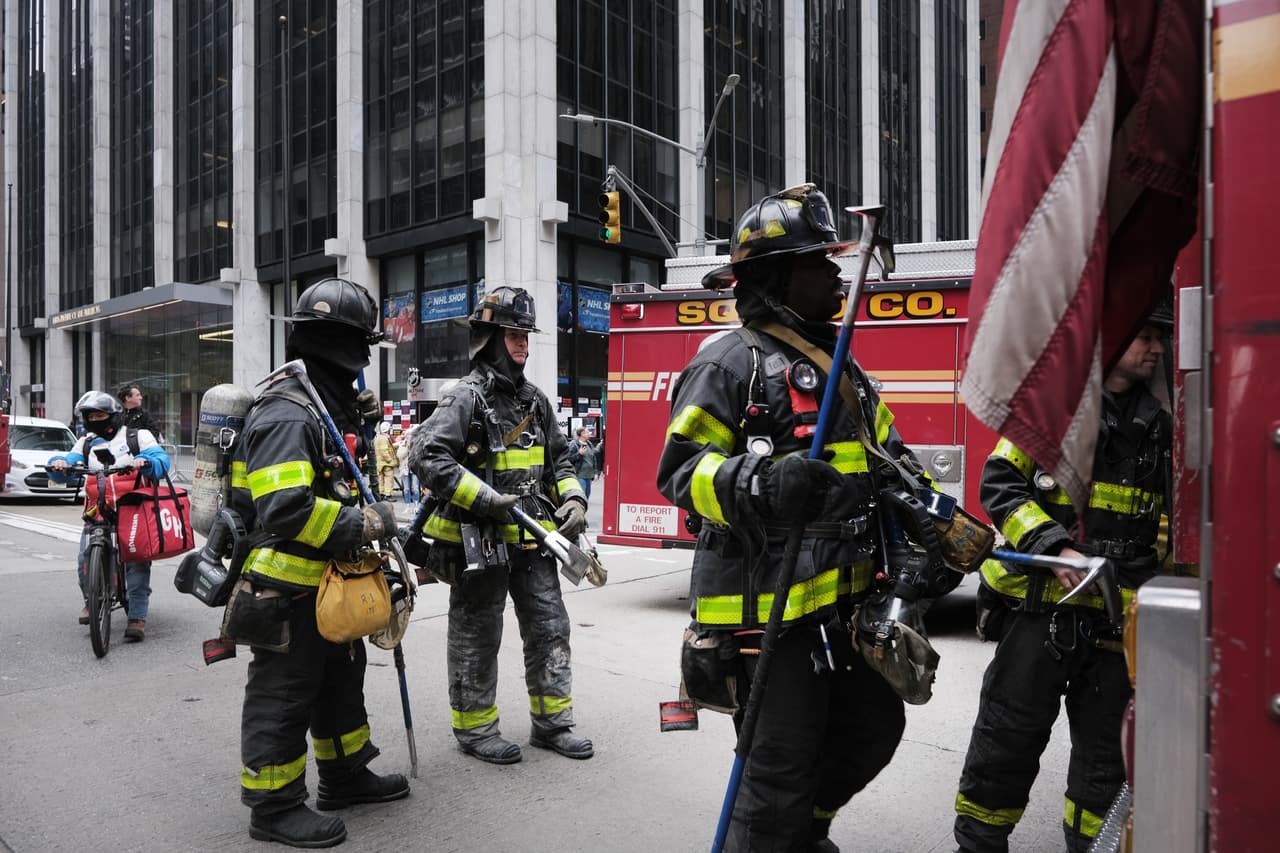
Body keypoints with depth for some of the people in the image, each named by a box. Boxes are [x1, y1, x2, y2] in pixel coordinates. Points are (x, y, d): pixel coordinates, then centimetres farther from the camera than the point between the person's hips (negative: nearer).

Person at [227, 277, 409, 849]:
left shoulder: (332, 405, 10)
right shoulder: (288, 414, -23)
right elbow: (285, 509, -32)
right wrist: (367, 523, -25)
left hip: (328, 585, 10)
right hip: (287, 591, -10)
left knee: (341, 677, 20)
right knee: (284, 694, 4)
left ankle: (344, 775, 36)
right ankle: (274, 807, 20)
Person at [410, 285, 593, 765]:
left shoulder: (535, 400, 12)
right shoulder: (467, 398, -11)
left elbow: (558, 459, 19)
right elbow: (426, 455, -21)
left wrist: (573, 498, 1)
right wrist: (484, 499, -26)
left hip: (532, 541, 7)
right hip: (480, 541, -7)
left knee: (550, 628, 10)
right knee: (477, 638, 7)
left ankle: (552, 722, 23)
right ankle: (475, 730, 22)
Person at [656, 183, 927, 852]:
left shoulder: (841, 366, 16)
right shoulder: (732, 363, -11)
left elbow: (890, 460, 22)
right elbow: (681, 470, -17)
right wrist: (759, 485, -35)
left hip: (841, 606, 9)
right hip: (768, 611, -9)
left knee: (873, 731, 22)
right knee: (781, 767, 2)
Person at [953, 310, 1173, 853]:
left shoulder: (1158, 424, 12)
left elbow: (1171, 520, 21)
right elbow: (1000, 485, -10)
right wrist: (1056, 547, -21)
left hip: (1117, 617, 5)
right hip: (1041, 608, -4)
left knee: (1106, 747, 13)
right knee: (1008, 736, 5)